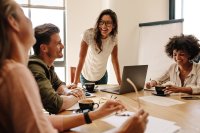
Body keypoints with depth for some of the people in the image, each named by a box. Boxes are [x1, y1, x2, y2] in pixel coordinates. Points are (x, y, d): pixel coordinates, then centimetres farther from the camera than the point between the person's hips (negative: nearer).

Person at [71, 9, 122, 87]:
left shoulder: (114, 38, -12)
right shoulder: (89, 34, -27)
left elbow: (114, 59, -5)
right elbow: (81, 58, -26)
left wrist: (120, 82, -9)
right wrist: (75, 82, -29)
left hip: (102, 75, 3)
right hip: (87, 76, -3)